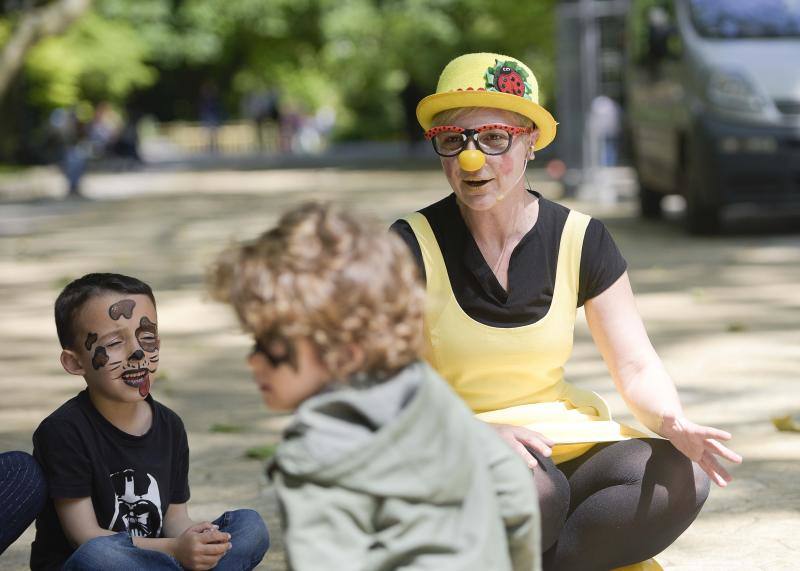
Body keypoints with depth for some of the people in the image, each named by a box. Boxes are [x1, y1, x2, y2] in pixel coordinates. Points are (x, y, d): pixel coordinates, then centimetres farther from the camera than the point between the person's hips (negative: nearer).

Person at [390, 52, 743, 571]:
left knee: (682, 479, -25)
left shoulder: (580, 238, 2)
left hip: (565, 445, 4)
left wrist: (674, 424, -23)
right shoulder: (414, 245, -7)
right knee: (534, 490, -38)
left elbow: (638, 367, 0)